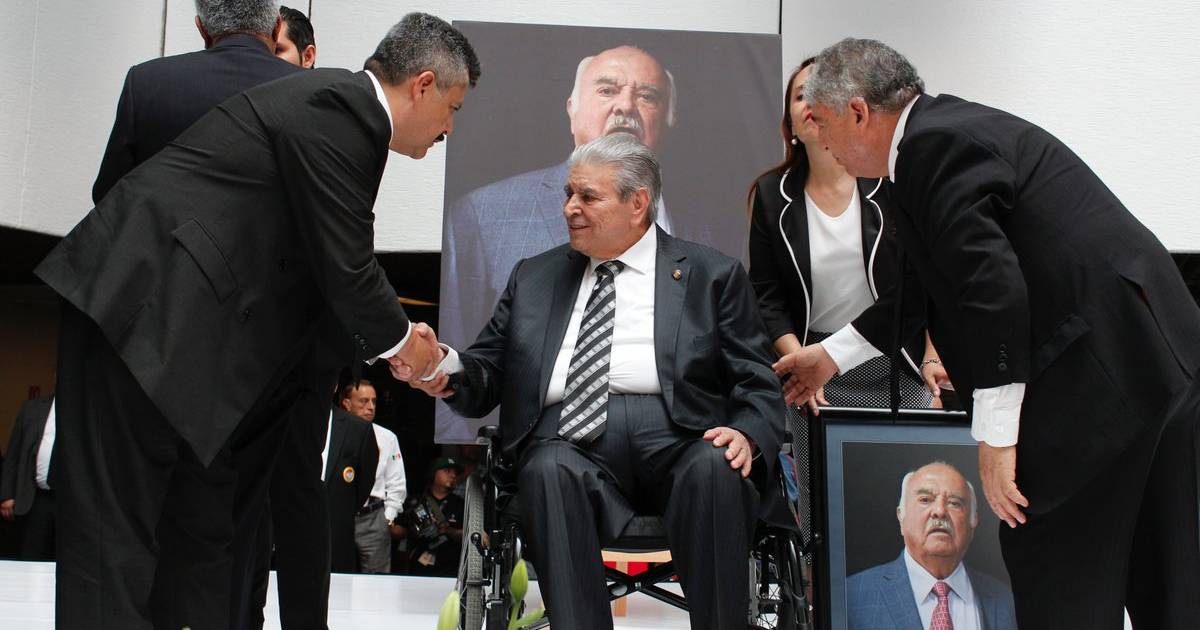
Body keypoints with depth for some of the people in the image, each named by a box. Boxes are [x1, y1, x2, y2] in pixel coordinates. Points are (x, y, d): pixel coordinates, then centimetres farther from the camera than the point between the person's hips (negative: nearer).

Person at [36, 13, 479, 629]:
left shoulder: (337, 101, 15)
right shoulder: (337, 108, -15)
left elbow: (337, 256, 20)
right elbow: (345, 264, -15)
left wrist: (392, 335, 18)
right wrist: (397, 339, 1)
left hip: (182, 323, 10)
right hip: (141, 307, -10)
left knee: (203, 516, 14)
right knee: (118, 517, -4)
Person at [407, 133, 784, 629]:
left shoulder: (712, 275, 13)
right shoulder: (534, 276, 22)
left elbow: (757, 383, 9)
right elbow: (488, 374, 19)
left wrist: (746, 434, -13)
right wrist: (447, 375, -4)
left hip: (675, 444, -1)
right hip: (571, 445, 2)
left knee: (713, 467, -33)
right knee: (549, 469, -32)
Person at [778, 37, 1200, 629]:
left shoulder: (935, 145, -14)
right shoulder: (956, 128, 18)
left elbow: (993, 287, -24)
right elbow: (929, 283, 25)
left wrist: (996, 435, -19)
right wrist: (832, 356, 31)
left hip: (1099, 374, -10)